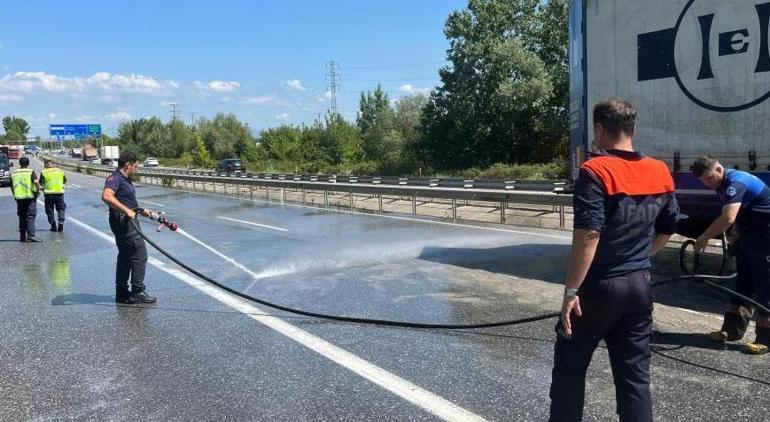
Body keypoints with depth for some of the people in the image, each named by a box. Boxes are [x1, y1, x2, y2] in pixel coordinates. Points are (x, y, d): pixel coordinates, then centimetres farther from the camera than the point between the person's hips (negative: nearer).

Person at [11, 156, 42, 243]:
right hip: (30, 196, -5)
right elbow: (36, 182, -18)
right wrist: (38, 190, -4)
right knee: (30, 216, -5)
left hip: (19, 197, 5)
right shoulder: (30, 172, -5)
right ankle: (31, 235, -16)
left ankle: (22, 236, 13)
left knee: (22, 217, 12)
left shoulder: (13, 173, 11)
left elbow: (11, 186, 16)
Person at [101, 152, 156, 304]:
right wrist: (126, 210, -33)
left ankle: (122, 293, 20)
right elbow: (106, 196, -31)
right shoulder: (115, 178, -13)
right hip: (123, 221, -11)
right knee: (139, 255, -8)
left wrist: (142, 210, 30)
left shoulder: (125, 180, 19)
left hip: (128, 221, 11)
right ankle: (137, 292, -3)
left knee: (125, 257, 13)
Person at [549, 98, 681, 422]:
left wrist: (571, 291, -19)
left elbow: (589, 235, -23)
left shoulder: (596, 171, -16)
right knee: (635, 376, 13)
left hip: (598, 287, -6)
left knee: (569, 367, 11)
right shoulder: (661, 173, 5)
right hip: (640, 286, 6)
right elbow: (668, 229, 15)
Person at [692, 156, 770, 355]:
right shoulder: (722, 184, 8)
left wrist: (704, 238, -29)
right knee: (743, 282, 11)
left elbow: (728, 218, -36)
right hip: (749, 232, 10)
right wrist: (736, 233, 4)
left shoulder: (735, 182, -24)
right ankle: (733, 329, 17)